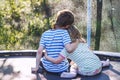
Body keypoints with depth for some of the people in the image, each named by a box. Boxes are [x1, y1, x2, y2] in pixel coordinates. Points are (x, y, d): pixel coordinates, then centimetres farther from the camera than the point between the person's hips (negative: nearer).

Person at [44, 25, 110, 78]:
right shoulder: (83, 42, 13)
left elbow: (57, 61, -7)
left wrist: (47, 57, 9)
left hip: (88, 72, -5)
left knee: (74, 66, 23)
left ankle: (72, 73, -4)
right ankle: (102, 63, 32)